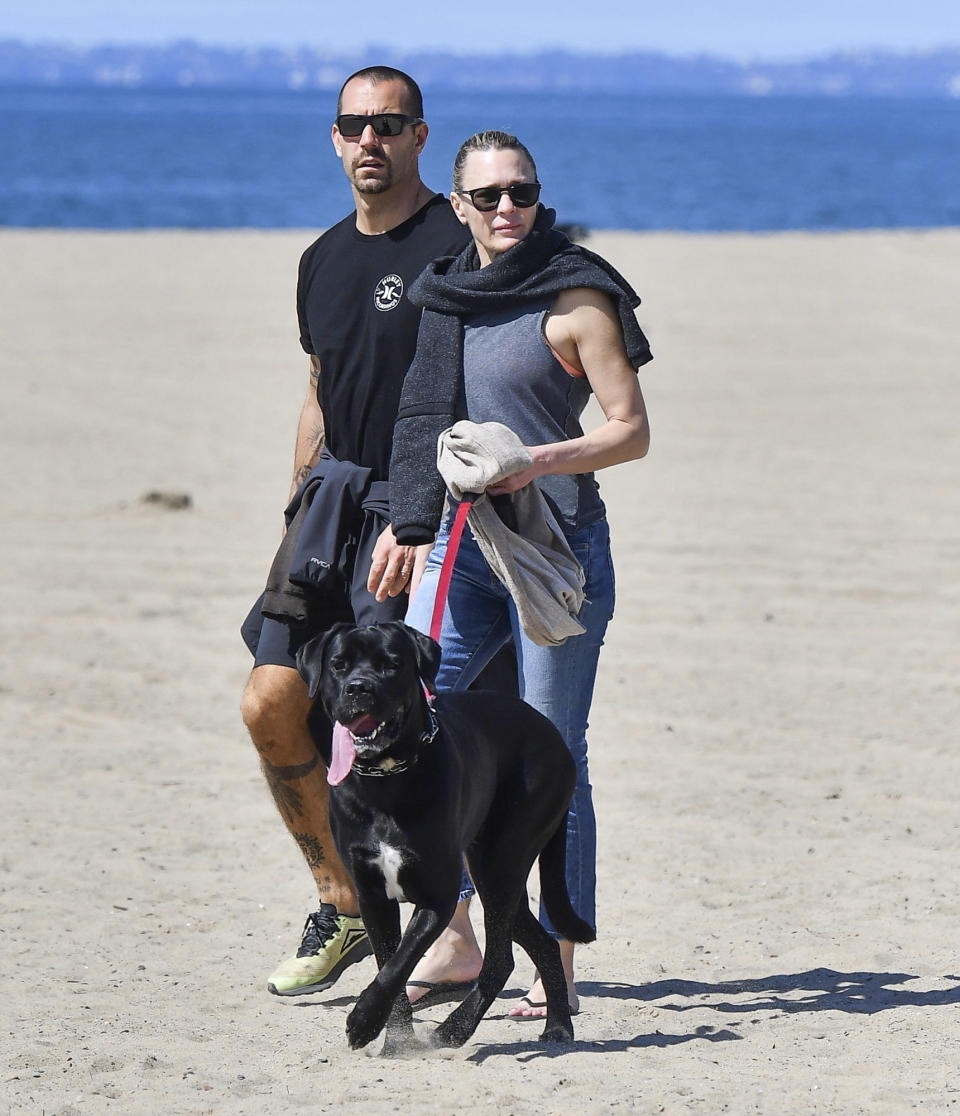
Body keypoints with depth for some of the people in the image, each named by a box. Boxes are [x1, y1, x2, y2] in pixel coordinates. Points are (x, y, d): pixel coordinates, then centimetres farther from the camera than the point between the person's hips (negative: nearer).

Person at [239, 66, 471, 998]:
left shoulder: (455, 245, -9)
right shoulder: (323, 260, 15)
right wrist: (298, 524, 18)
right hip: (333, 498, 7)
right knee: (271, 703, -3)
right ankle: (342, 906, 11)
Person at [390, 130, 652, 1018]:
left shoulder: (575, 298, -7)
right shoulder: (452, 294, 12)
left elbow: (632, 430, -9)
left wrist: (542, 461, -24)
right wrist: (409, 522, 22)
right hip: (463, 541, 6)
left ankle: (558, 970, 3)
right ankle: (454, 942, 9)